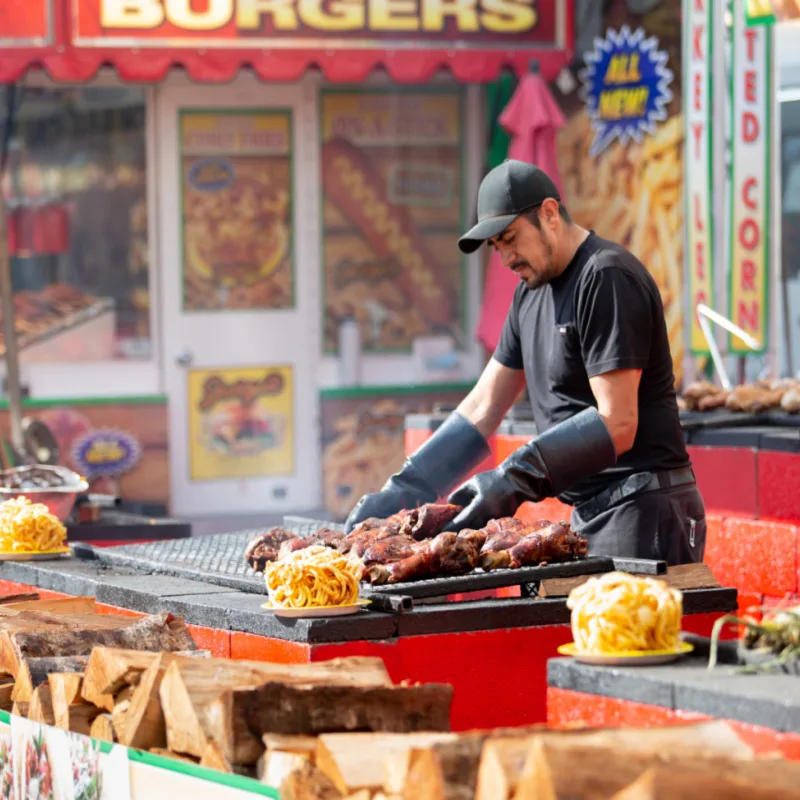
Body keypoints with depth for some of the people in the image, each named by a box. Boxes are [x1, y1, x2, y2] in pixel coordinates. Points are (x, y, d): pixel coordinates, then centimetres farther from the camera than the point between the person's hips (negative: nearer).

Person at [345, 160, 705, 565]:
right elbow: (482, 410, 19)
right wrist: (407, 487, 9)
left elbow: (617, 424, -18)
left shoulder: (606, 278, -12)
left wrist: (515, 481, -23)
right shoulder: (531, 291, 17)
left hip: (642, 511, -8)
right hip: (590, 515, 8)